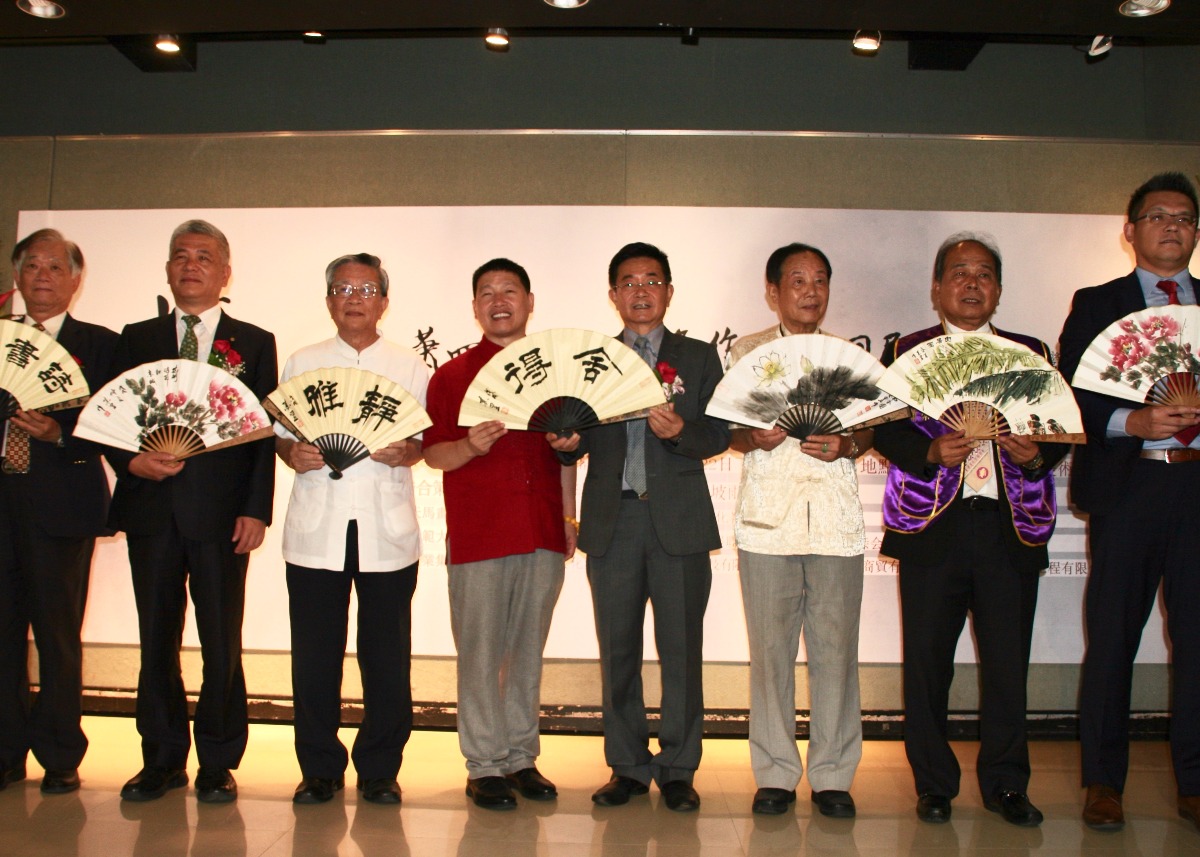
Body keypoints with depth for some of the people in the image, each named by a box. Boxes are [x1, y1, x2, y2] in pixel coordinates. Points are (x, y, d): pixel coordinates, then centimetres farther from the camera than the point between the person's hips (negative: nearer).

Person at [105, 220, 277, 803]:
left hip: (220, 511, -2)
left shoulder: (254, 343, 8)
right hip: (151, 509, 2)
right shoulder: (136, 339, 13)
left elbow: (265, 431, 2)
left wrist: (256, 509, -6)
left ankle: (217, 764, 14)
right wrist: (132, 461, -11)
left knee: (221, 644, 2)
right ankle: (162, 760, 20)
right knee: (157, 641, 8)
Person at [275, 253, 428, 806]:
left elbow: (428, 439, 9)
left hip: (386, 529, 0)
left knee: (387, 655, 2)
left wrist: (406, 453, -12)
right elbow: (278, 433, 12)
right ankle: (319, 769, 17)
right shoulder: (302, 364, 13)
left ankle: (379, 769, 16)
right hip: (315, 527, 1)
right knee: (314, 652, 2)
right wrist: (292, 454, -9)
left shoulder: (409, 368, 11)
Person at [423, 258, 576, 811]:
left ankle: (521, 757, 20)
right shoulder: (452, 376, 5)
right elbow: (433, 453, 2)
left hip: (543, 534, 3)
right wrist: (471, 446, -18)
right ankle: (485, 766, 11)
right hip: (477, 536, -2)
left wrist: (569, 517, 11)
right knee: (481, 653, 1)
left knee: (528, 651, 9)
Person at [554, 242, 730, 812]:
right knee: (617, 651, 7)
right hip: (612, 519, 2)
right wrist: (566, 442, -14)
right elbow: (579, 439, 8)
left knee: (681, 651, 2)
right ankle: (627, 767, 19)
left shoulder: (698, 357, 10)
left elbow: (719, 433, 1)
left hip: (678, 520, -1)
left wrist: (680, 430, -18)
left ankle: (678, 769, 14)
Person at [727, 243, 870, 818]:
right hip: (768, 517, -1)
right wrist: (756, 437, -12)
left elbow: (868, 429, 14)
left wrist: (846, 445, -8)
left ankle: (832, 775, 12)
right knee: (770, 648, 1)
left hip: (837, 518, 1)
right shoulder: (747, 351, 11)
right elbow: (729, 430, 9)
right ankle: (775, 773, 12)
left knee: (835, 648, 1)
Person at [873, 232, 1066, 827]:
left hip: (1011, 527, 2)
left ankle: (1005, 783, 19)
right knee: (927, 660, 2)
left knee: (1008, 661, 3)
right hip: (933, 528, -1)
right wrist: (931, 452, -18)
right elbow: (885, 429, -1)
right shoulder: (905, 352, 9)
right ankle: (934, 783, 17)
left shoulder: (1031, 354, 16)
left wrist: (1038, 454, -11)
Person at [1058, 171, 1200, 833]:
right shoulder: (1095, 305, 10)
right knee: (1112, 636, 2)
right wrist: (1133, 421, -15)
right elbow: (1070, 396, 0)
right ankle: (1103, 781, 13)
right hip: (1127, 483, -2)